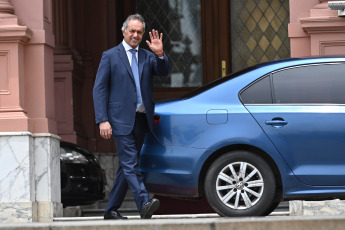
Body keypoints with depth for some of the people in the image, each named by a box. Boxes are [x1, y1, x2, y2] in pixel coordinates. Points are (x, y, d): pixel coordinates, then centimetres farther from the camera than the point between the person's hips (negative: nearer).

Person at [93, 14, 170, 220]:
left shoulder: (147, 57, 14)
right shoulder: (110, 56, 2)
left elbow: (164, 71, -2)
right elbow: (99, 89, -2)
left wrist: (160, 54, -21)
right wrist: (102, 120, -12)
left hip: (142, 120, 5)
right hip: (121, 120, -5)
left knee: (127, 166, 9)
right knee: (130, 165, -14)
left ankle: (111, 210, 17)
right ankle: (144, 204, -27)